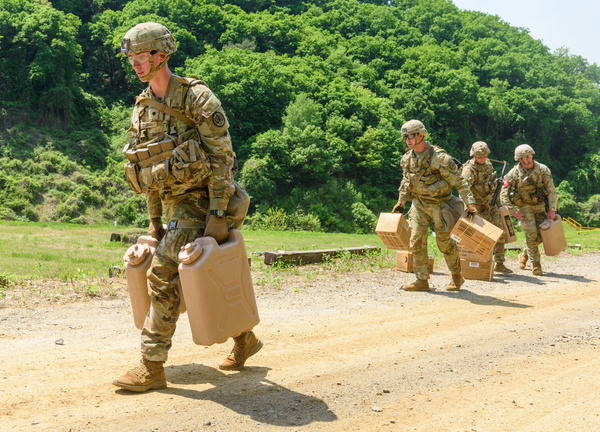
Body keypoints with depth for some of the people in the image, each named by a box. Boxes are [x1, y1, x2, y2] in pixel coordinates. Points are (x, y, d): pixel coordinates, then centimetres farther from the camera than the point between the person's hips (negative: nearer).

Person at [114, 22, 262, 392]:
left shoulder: (197, 98, -11)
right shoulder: (142, 108, 12)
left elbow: (223, 157, -15)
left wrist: (218, 215, -21)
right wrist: (154, 221, 17)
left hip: (197, 200, -8)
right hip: (173, 205, 8)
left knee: (163, 273, -15)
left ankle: (152, 368, -8)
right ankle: (245, 338, 32)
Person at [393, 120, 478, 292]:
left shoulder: (439, 158, -21)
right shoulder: (407, 158, 0)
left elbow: (459, 182, -19)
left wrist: (470, 203, -24)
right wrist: (401, 202, 17)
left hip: (439, 205, -5)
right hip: (419, 204, 5)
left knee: (444, 242, 5)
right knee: (416, 242, -2)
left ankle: (457, 276, 26)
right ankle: (422, 281, 6)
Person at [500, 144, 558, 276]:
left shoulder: (542, 170, -8)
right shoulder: (514, 174, -12)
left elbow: (551, 190, -6)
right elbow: (504, 194, -9)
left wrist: (552, 210, -13)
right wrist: (513, 211, -18)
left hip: (540, 205, 2)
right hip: (524, 206, -2)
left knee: (542, 234, -3)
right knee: (531, 234, -13)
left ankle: (525, 254, 25)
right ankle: (535, 264, 2)